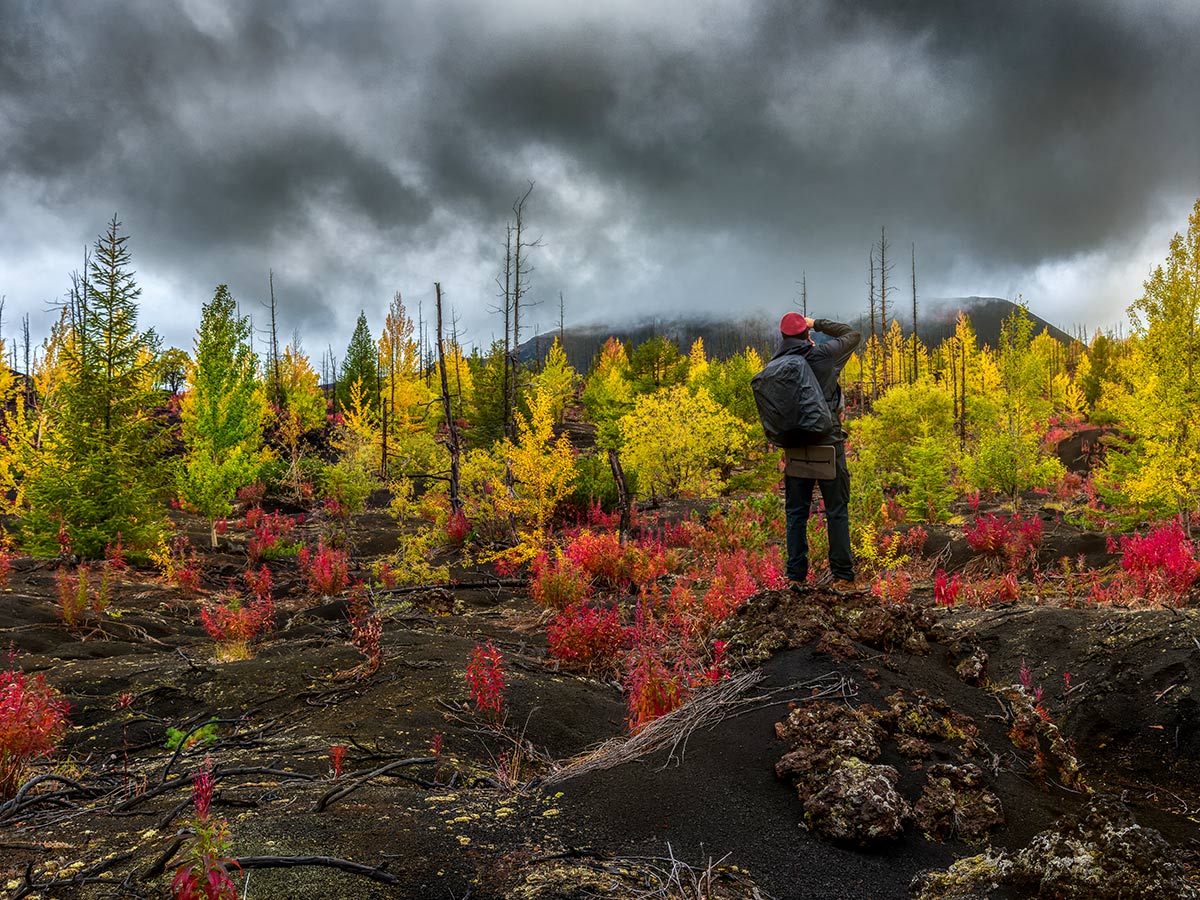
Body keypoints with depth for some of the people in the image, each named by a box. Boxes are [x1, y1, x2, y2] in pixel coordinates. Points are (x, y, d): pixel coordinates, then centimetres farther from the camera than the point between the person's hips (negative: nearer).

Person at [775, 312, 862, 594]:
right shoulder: (822, 354, -7)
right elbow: (853, 335, 8)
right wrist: (818, 324, 11)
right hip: (827, 443, -3)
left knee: (796, 512, 11)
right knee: (837, 510, 3)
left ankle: (796, 576, 12)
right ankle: (843, 578, 2)